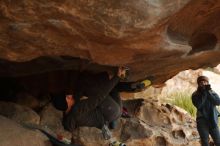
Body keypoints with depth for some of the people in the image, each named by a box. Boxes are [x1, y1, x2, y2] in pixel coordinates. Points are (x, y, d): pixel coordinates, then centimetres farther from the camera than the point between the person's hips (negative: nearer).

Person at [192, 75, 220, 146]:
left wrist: (208, 92, -15)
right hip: (202, 122, -2)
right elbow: (198, 105, -17)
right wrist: (203, 93, -16)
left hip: (212, 121, 2)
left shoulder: (212, 92, 7)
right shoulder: (195, 95, 0)